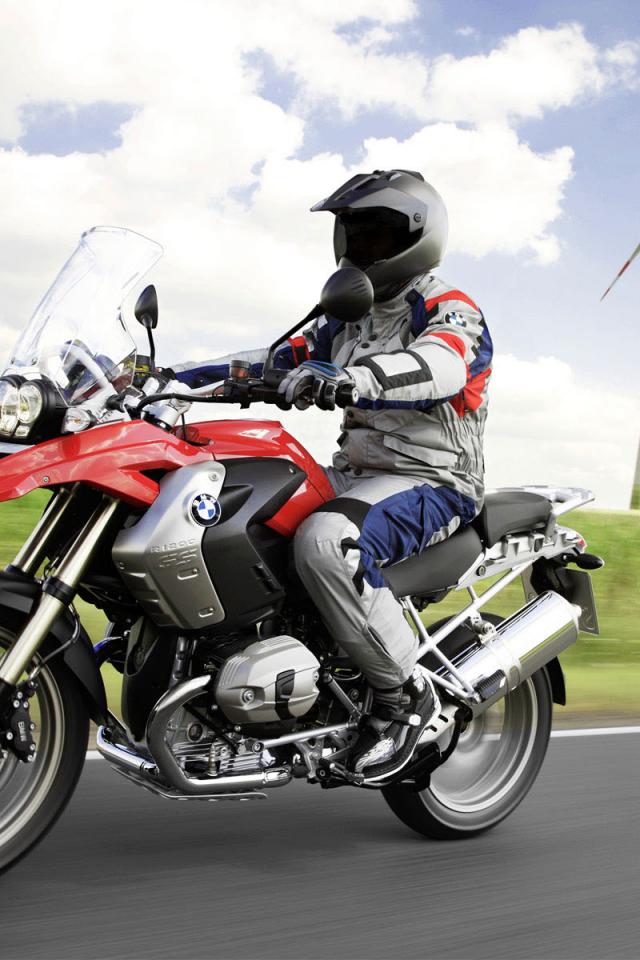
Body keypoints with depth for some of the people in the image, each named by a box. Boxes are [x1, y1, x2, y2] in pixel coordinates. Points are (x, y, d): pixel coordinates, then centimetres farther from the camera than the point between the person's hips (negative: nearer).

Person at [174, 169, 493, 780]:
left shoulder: (449, 310, -6)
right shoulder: (353, 321, 21)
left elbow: (438, 365, -29)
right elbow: (281, 360, 16)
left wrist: (350, 377, -49)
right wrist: (178, 378, 3)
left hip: (431, 483, -9)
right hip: (354, 475, 9)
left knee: (326, 541, -38)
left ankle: (403, 691, -21)